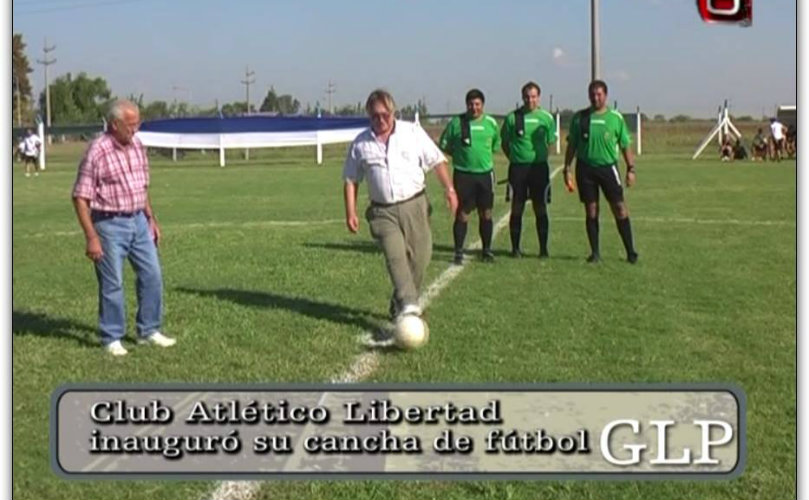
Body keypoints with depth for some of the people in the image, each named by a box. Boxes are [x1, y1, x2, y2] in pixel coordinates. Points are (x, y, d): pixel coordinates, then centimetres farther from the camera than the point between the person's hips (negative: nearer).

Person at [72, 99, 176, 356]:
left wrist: (151, 219, 16)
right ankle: (112, 338, 15)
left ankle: (149, 330, 22)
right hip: (110, 225, -7)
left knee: (152, 276, 8)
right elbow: (80, 197, -15)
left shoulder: (137, 146, 6)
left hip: (138, 221, 7)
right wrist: (91, 238, -18)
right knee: (112, 284, 1)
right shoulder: (97, 152, -16)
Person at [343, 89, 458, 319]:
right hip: (382, 211, 0)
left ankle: (399, 304, 18)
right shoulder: (360, 143, 5)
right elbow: (350, 180, 11)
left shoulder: (413, 132, 3)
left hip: (414, 205, 1)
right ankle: (409, 305, -27)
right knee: (395, 256, -19)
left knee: (419, 257, 0)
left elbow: (437, 161, 6)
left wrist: (449, 189, -4)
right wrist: (350, 213, 4)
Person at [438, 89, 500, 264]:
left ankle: (487, 250, 21)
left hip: (485, 173, 3)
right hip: (463, 174, -3)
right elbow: (444, 145, 5)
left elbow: (496, 146, 19)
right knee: (462, 214, -3)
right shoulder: (456, 122, -3)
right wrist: (460, 155, 2)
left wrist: (483, 156, 9)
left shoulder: (490, 123, 5)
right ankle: (459, 252, 6)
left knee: (486, 213, 8)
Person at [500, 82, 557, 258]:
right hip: (518, 167, 0)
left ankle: (543, 248, 10)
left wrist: (539, 157, 6)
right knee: (516, 208, 4)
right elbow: (505, 143, 9)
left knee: (540, 208, 3)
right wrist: (515, 158, 2)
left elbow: (551, 143, 13)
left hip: (539, 166, 0)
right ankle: (515, 247, 12)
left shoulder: (546, 117, 4)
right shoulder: (512, 117, 2)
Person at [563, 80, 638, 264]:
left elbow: (625, 145, 7)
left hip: (608, 167, -1)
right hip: (585, 168, 1)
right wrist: (567, 169, 4)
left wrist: (630, 169, 0)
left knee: (620, 209, -5)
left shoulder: (615, 117, 3)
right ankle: (595, 252, 11)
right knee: (591, 211, 3)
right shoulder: (579, 117, 5)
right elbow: (571, 145, 9)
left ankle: (630, 251, 2)